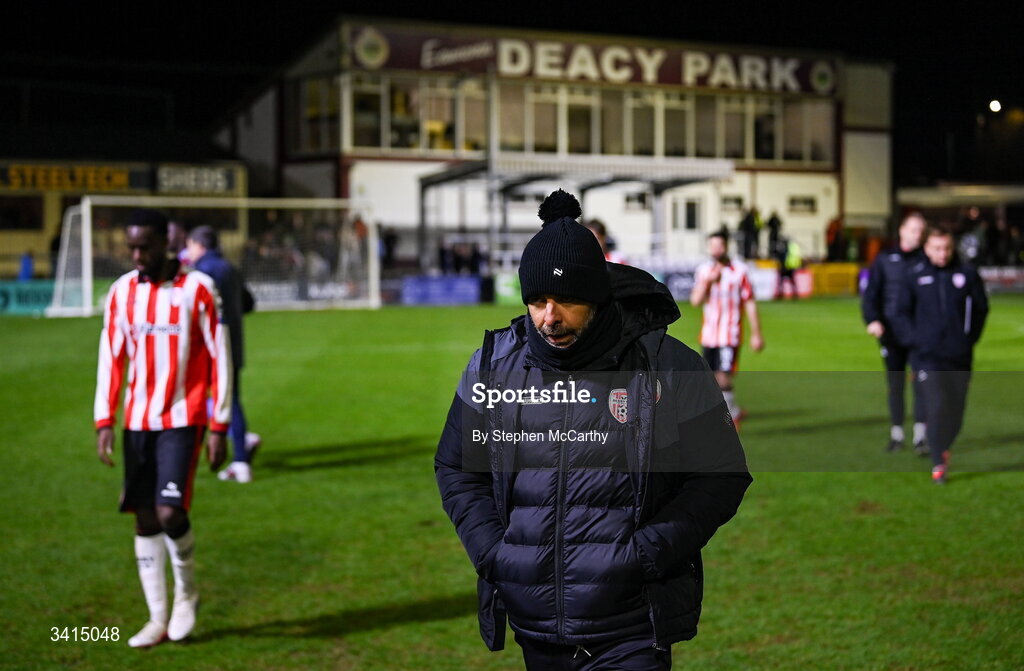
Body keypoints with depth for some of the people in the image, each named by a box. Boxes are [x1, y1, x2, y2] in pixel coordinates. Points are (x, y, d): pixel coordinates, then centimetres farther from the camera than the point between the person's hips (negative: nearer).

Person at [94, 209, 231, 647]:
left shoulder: (197, 289, -7)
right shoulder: (122, 292, 6)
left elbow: (219, 360, -5)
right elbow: (111, 359, 10)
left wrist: (219, 427, -8)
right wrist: (104, 422, 3)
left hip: (182, 421, -4)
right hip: (137, 422, 4)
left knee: (169, 513, -15)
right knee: (145, 518, 4)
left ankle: (186, 590, 13)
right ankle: (158, 618, 13)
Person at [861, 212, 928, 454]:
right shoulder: (885, 259, 5)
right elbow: (870, 294, 2)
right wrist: (872, 320, -14)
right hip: (891, 333, 1)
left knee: (922, 383, -9)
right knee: (895, 385, 8)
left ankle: (920, 437, -9)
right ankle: (896, 434, 18)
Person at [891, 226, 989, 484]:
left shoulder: (967, 275, 2)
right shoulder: (915, 276, 2)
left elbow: (980, 309, 11)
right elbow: (902, 313, 10)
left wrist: (970, 337, 4)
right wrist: (912, 339, -2)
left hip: (959, 356, 2)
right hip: (927, 355, -2)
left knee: (956, 410, 7)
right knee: (936, 406, -12)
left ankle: (944, 448, 33)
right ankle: (938, 463, -5)